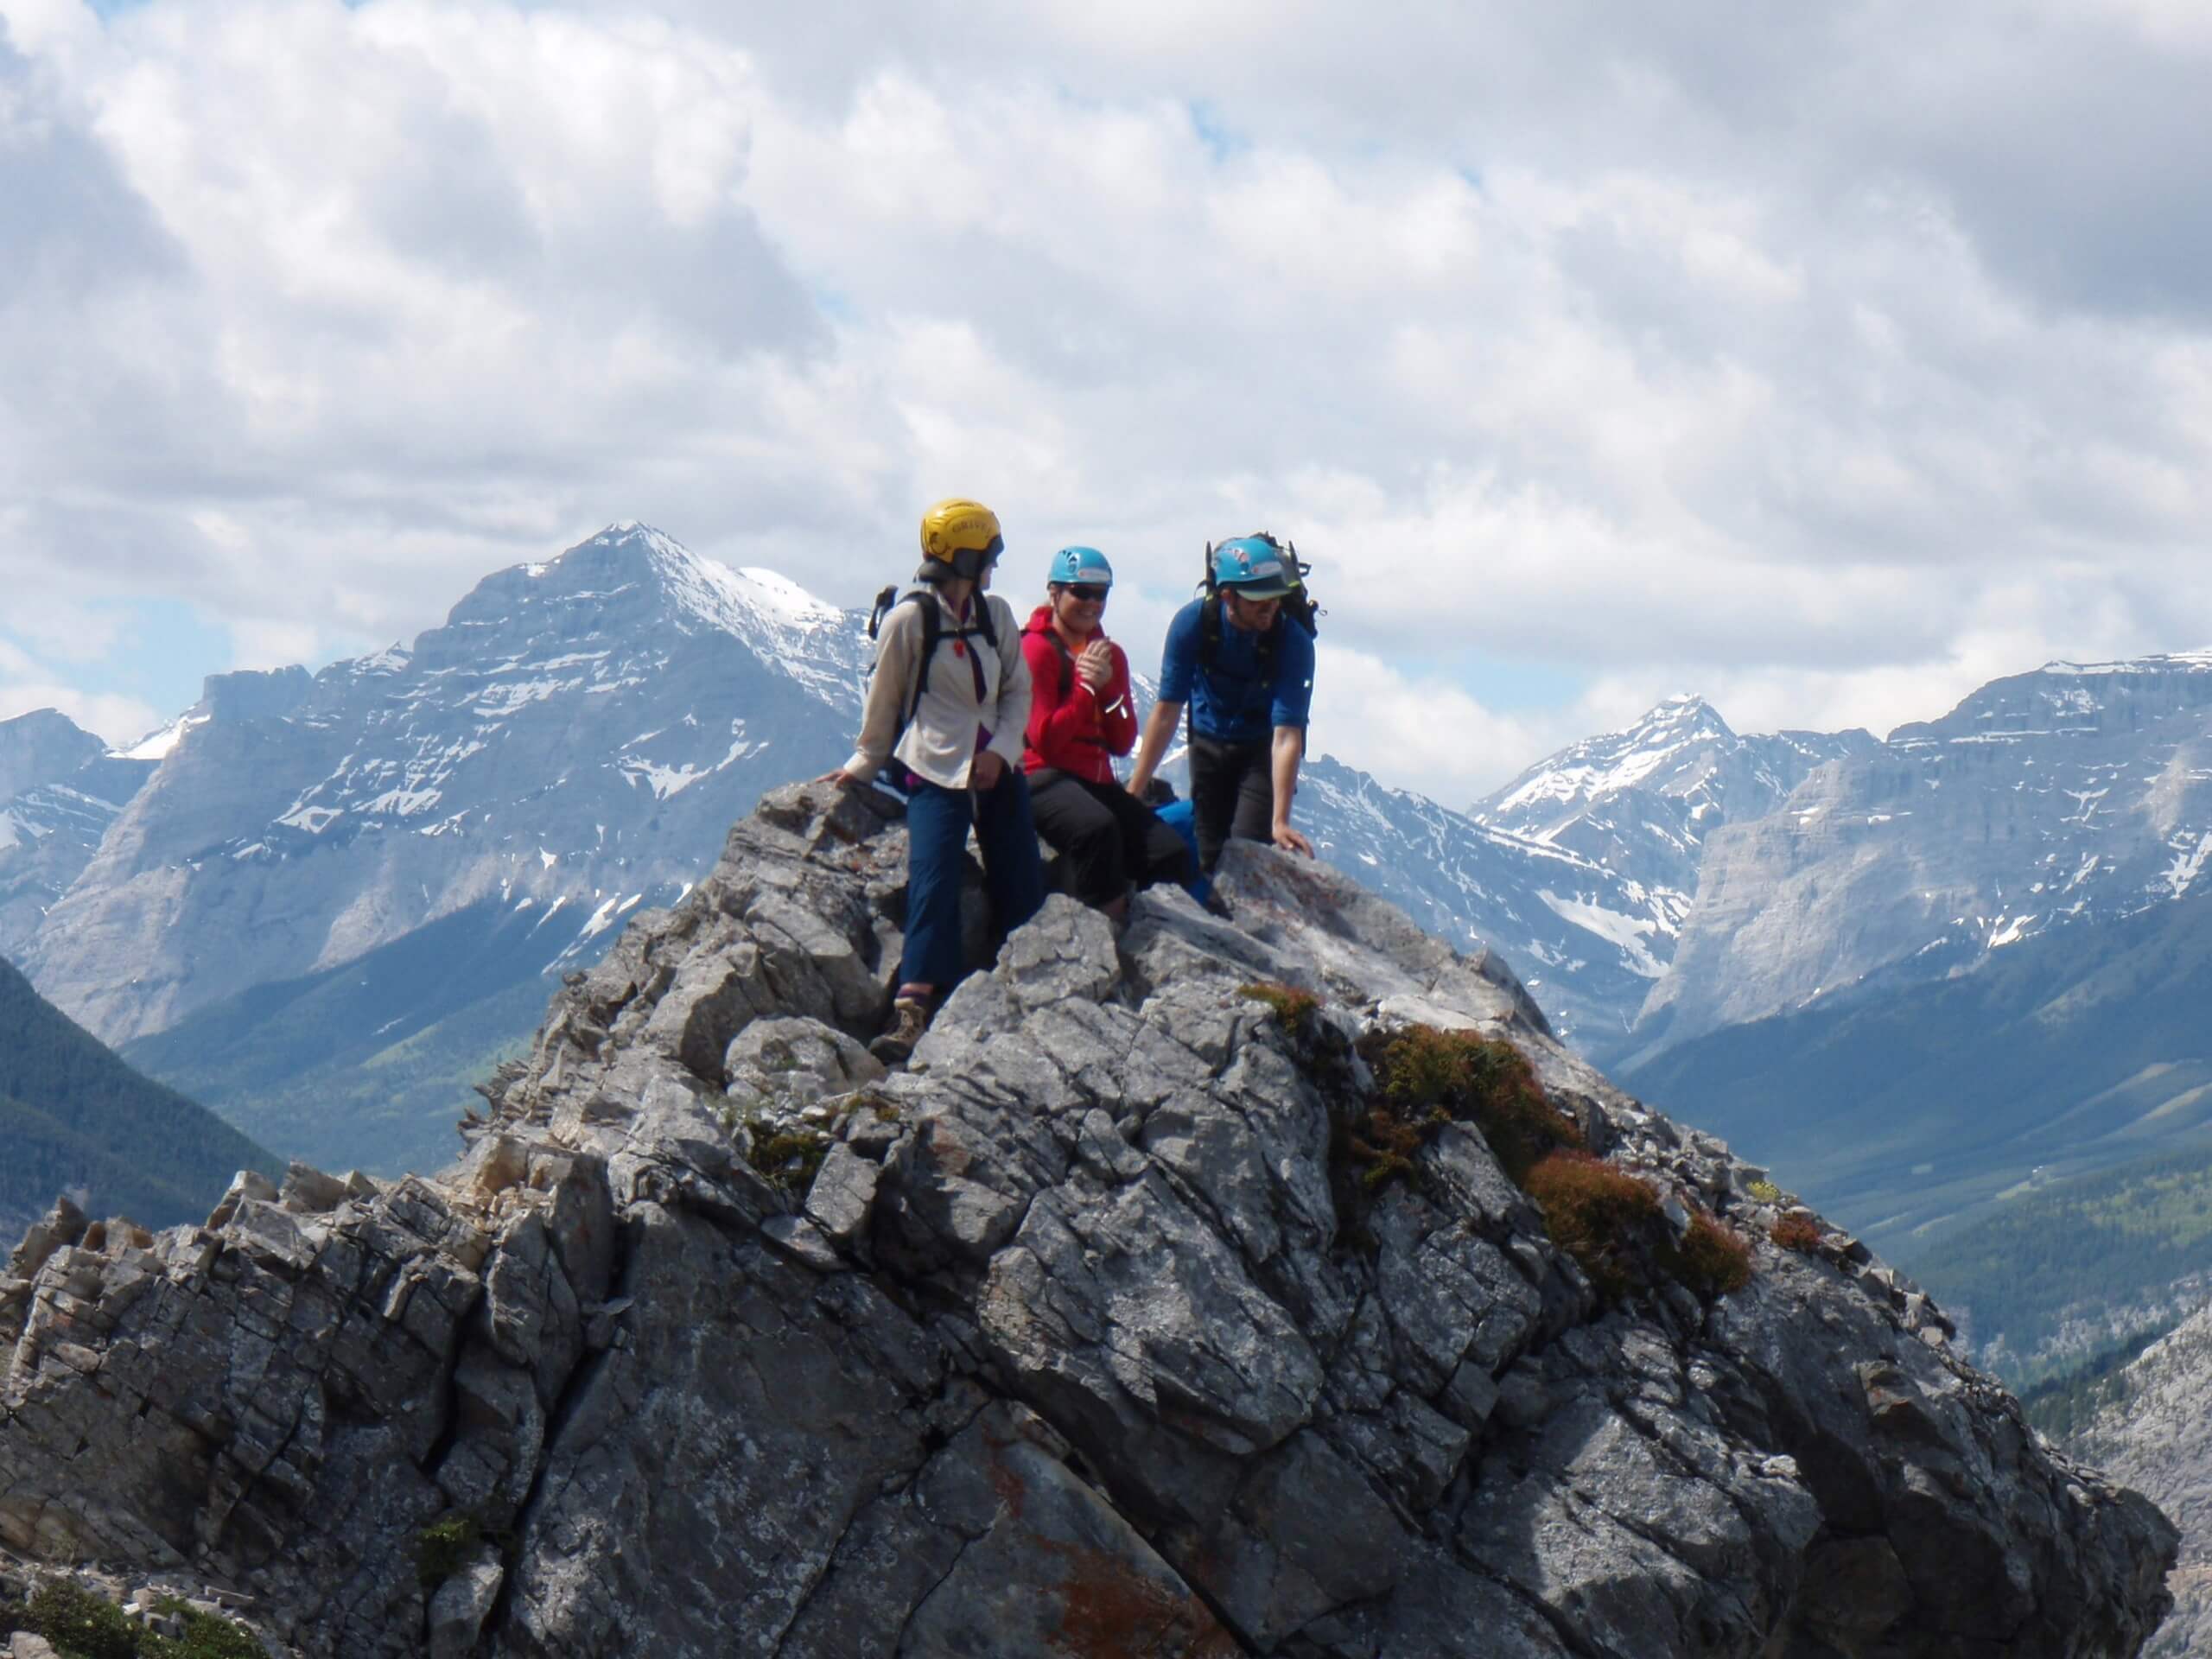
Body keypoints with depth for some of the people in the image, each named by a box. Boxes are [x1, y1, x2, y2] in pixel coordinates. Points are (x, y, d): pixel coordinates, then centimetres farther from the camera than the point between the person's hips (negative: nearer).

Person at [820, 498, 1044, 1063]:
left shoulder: (996, 615, 9)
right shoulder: (909, 619, -7)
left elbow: (1018, 690, 12)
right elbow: (884, 700, 4)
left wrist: (1001, 748, -4)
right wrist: (865, 763, 12)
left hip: (997, 768, 5)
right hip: (936, 772, -5)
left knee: (1024, 888, 2)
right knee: (934, 882, -19)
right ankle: (912, 1011, -24)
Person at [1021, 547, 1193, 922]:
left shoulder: (1109, 655, 17)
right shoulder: (1036, 649, -4)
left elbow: (1122, 744, 12)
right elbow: (1044, 739, -13)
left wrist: (1108, 687, -4)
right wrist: (1085, 685, -11)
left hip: (1097, 780, 8)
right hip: (1045, 778, -8)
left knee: (1173, 855, -12)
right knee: (1098, 829, -39)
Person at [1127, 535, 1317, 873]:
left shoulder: (1293, 641, -29)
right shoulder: (1193, 622, -24)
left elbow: (1286, 736, -32)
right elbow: (1167, 711, -19)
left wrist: (1280, 822, -39)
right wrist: (1133, 792, -20)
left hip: (1262, 748, -2)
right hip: (1208, 745, 2)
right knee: (1210, 858, 3)